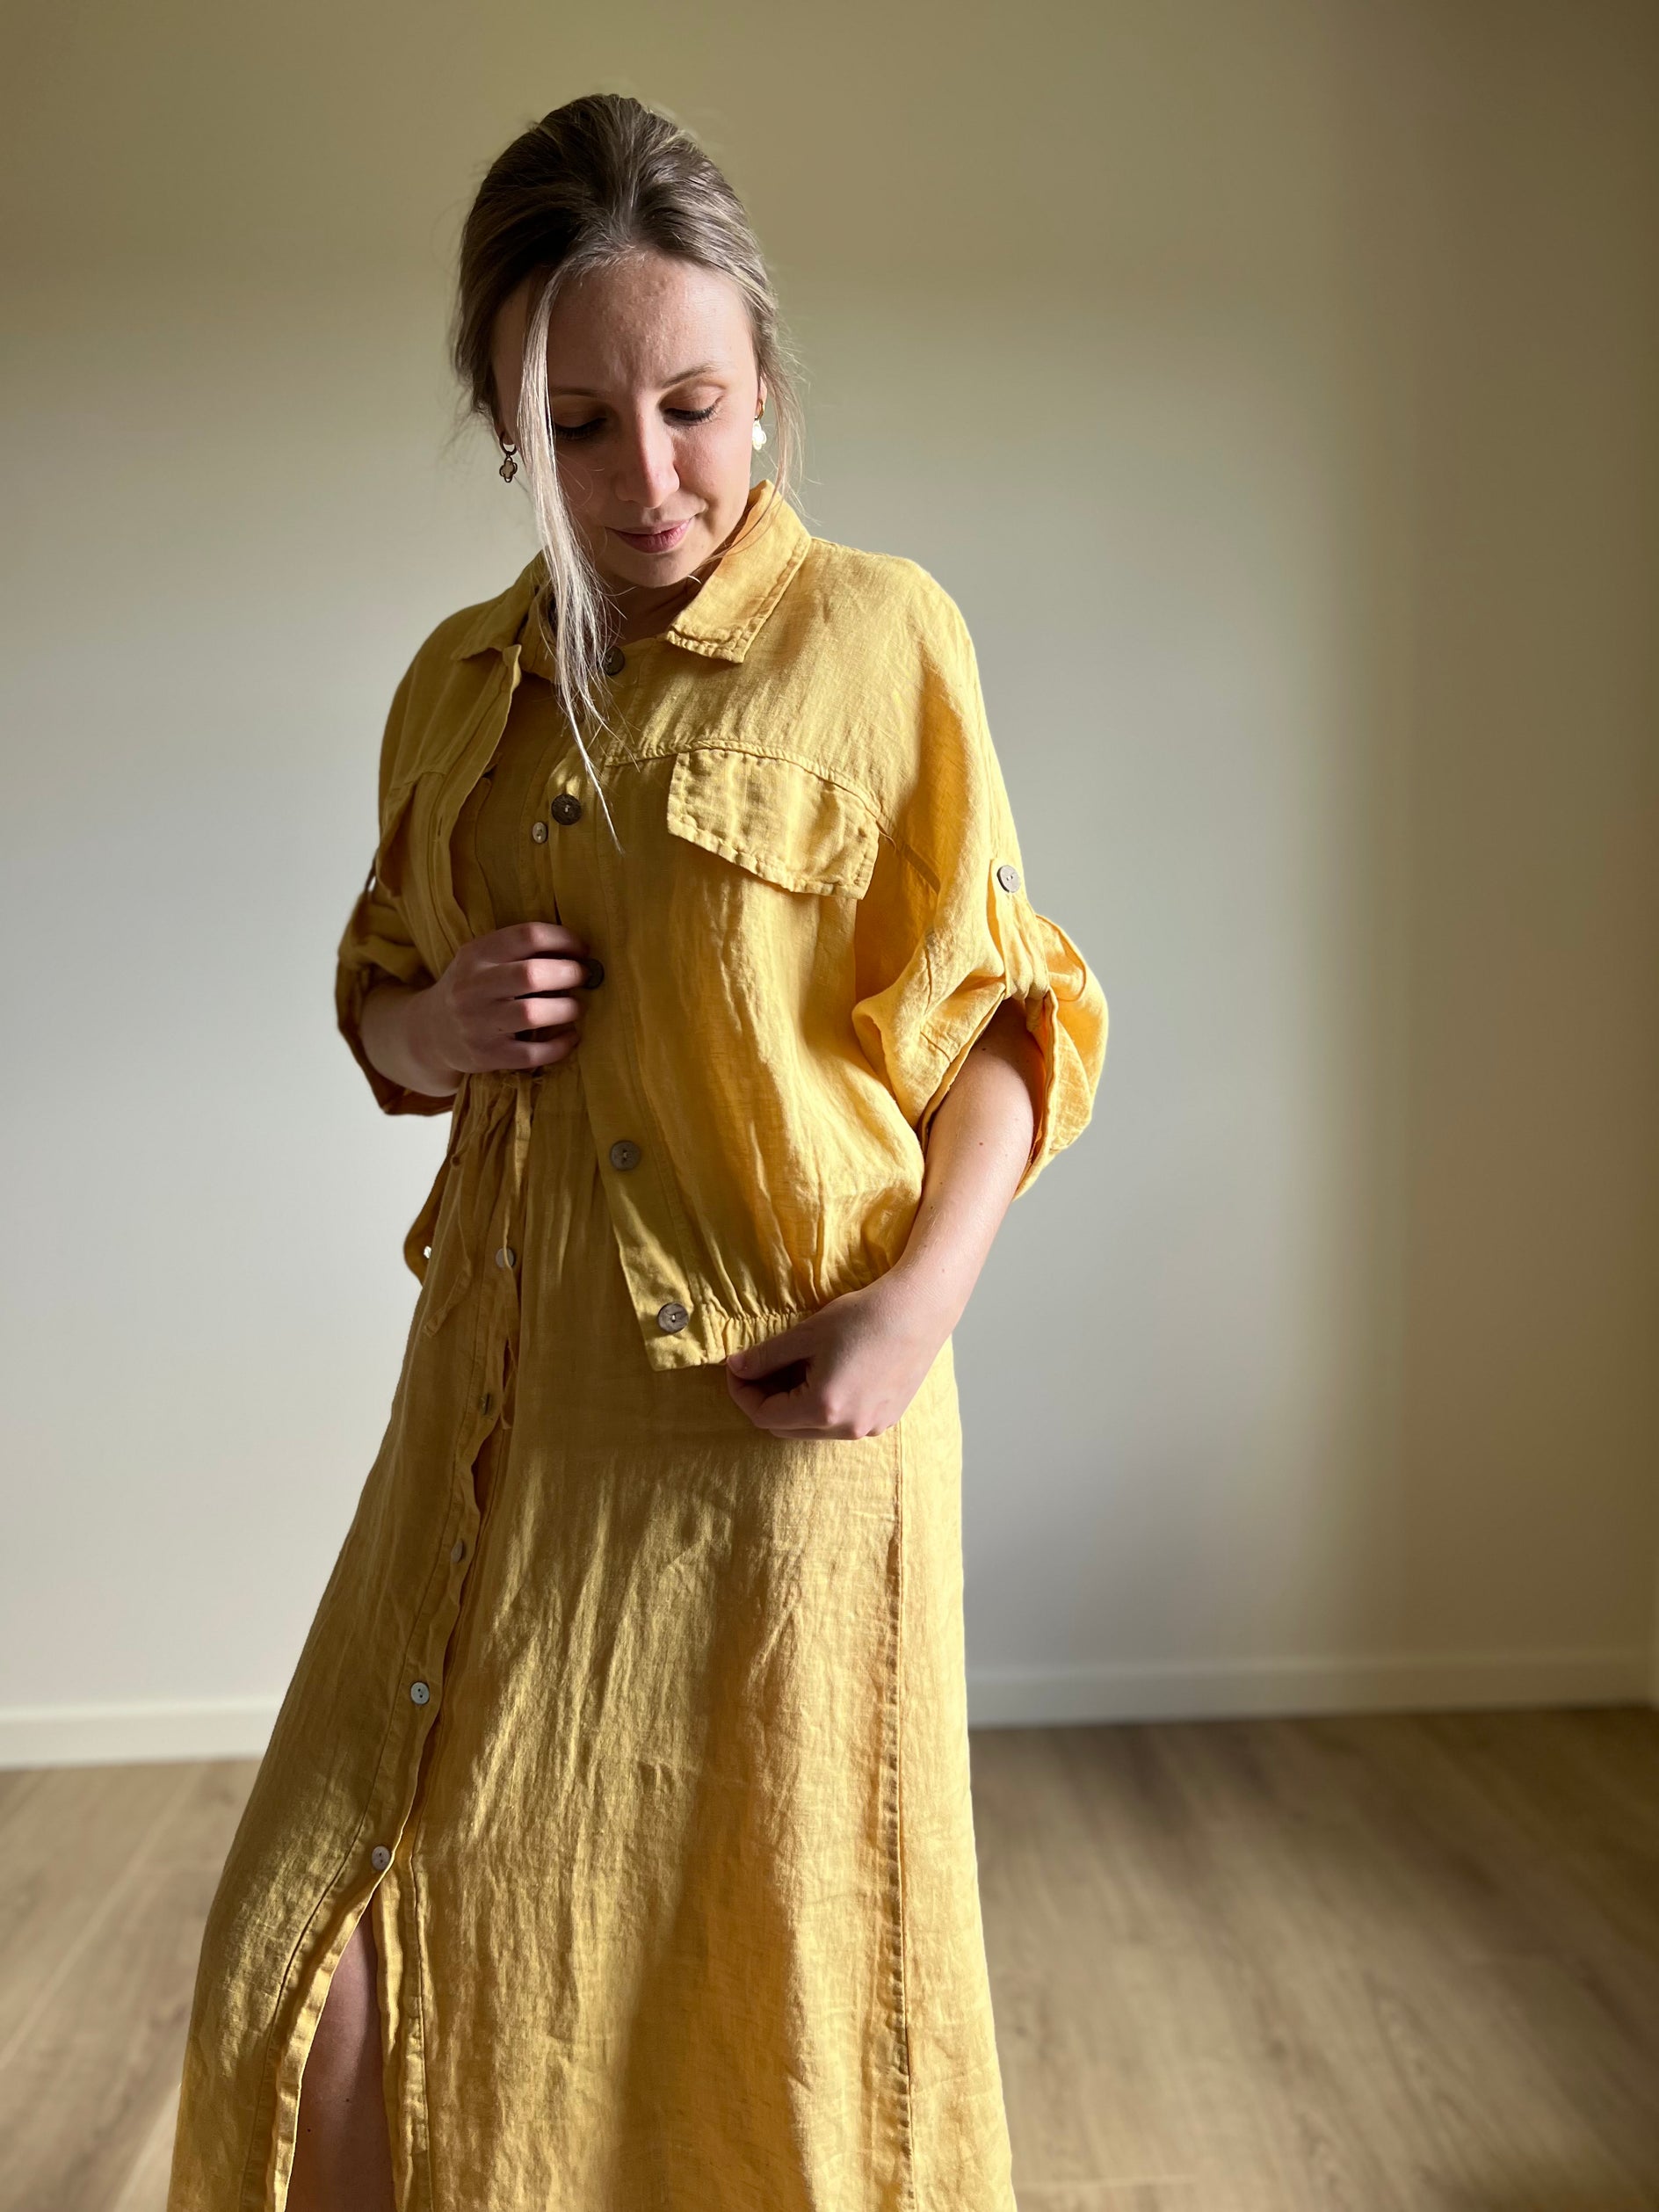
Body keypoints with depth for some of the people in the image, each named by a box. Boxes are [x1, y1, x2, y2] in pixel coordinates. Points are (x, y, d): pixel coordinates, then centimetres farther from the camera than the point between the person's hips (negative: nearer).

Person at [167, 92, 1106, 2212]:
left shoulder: (874, 635, -4)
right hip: (499, 1400, 5)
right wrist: (422, 1034, -4)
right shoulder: (461, 681, 10)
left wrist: (923, 1292, -16)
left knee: (770, 1981, 10)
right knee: (327, 1968, 5)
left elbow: (1001, 1005, -1)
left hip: (772, 1414, -4)